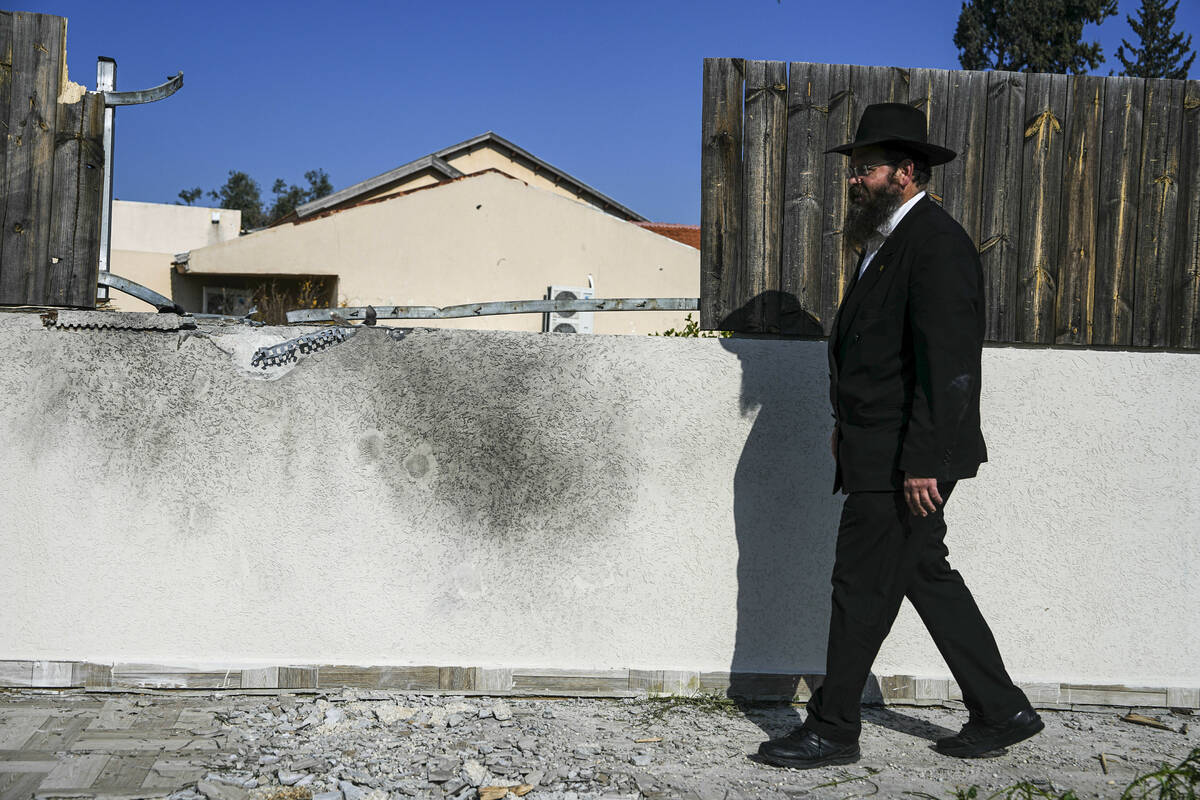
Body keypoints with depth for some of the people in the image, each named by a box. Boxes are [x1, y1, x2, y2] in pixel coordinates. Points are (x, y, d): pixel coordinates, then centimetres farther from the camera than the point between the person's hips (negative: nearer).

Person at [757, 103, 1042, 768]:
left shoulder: (936, 243, -16)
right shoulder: (888, 241, 16)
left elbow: (947, 363, -22)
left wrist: (923, 461, -24)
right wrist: (849, 423, 17)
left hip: (904, 460, -10)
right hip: (885, 453, 10)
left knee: (862, 588, -2)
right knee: (927, 576, 14)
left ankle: (832, 729, 10)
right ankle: (1000, 712, 23)